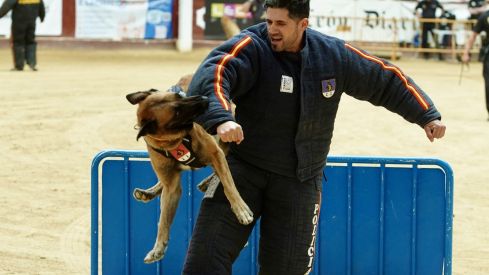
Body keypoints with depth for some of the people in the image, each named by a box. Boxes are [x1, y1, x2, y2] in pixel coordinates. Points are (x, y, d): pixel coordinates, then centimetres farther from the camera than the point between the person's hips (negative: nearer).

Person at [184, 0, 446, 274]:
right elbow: (210, 77, -32)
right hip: (243, 167, -2)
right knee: (208, 252, -14)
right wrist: (221, 118, -52)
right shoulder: (251, 48, -14)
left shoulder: (334, 55, -2)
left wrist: (427, 115, 10)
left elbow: (387, 80, 11)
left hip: (300, 181, 2)